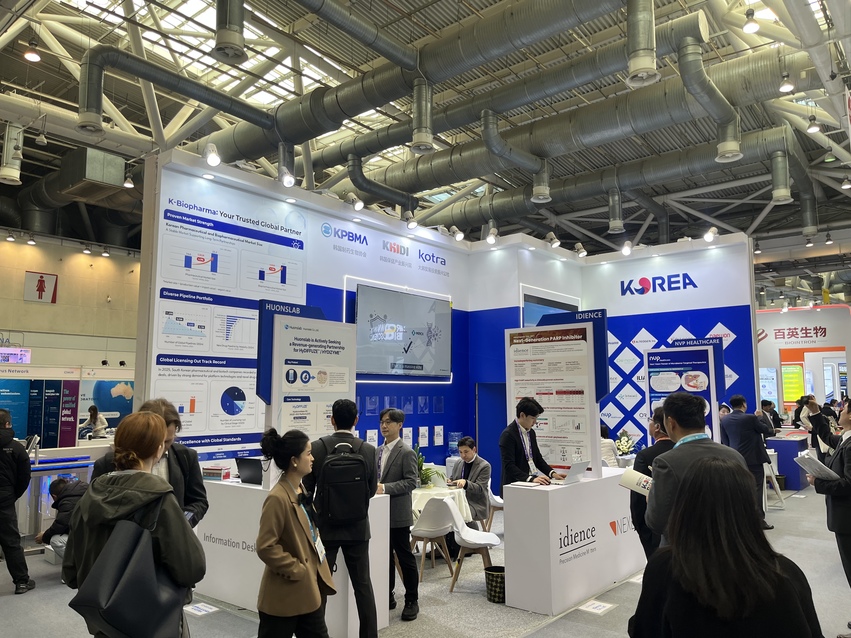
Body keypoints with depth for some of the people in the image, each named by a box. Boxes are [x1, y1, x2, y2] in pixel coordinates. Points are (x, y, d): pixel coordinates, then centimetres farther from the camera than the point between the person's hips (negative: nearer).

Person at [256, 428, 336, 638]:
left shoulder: (301, 489, 5)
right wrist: (297, 571, -18)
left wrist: (316, 568, 9)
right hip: (286, 594, -9)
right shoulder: (278, 498, -23)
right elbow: (265, 547, -24)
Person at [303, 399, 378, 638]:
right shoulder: (368, 450, -8)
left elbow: (307, 489, -4)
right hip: (357, 527, 1)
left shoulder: (317, 447, -11)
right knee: (363, 585, 12)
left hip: (325, 526, -1)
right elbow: (371, 490, 1)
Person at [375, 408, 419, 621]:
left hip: (398, 513, -7)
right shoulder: (379, 451, 11)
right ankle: (388, 596, 28)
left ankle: (412, 600, 16)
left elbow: (411, 482, -18)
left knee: (404, 556, 3)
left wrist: (385, 488, -25)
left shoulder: (406, 452, -12)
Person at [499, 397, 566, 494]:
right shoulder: (508, 435, -12)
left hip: (530, 486, 7)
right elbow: (509, 466, -18)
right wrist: (531, 478, -28)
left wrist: (552, 473, 3)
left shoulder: (531, 433, 12)